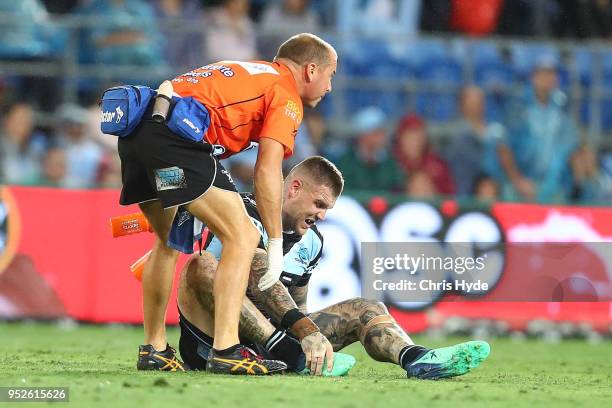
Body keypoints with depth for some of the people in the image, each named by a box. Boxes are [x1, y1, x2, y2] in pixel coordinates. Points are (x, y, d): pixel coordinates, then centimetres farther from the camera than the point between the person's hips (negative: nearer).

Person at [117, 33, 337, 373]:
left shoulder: (247, 71, 33)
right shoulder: (286, 95, 7)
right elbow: (267, 171, -3)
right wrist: (276, 244, 0)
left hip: (134, 130, 9)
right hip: (176, 133, -9)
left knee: (168, 242, 25)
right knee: (243, 237, -5)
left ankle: (153, 350, 29)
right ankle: (226, 351, -12)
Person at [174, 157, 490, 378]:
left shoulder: (311, 241, 15)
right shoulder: (246, 213, -11)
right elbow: (260, 281, -26)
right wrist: (308, 332, -35)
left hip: (269, 332, 7)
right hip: (208, 340, -7)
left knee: (366, 310, -5)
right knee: (201, 266, -36)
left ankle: (416, 359, -40)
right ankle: (285, 352, -50)